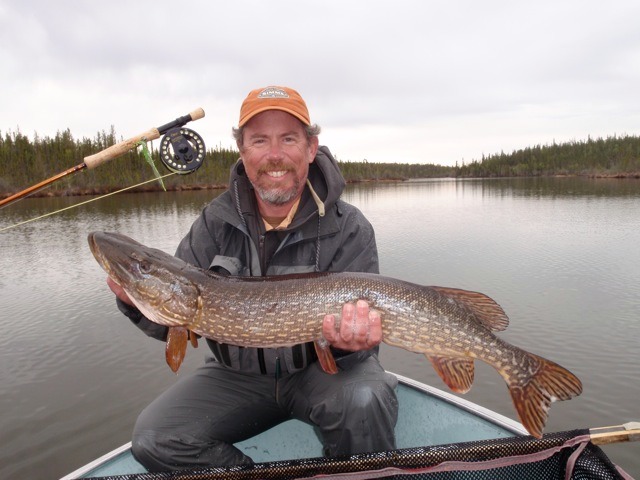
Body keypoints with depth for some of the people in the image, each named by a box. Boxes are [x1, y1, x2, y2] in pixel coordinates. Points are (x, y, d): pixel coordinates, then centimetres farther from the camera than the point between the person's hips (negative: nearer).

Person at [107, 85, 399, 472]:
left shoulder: (348, 228, -14)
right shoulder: (216, 221, -3)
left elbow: (358, 322, -16)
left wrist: (347, 341, -39)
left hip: (321, 368, -2)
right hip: (239, 372, 3)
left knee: (363, 400, -33)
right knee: (155, 440, -14)